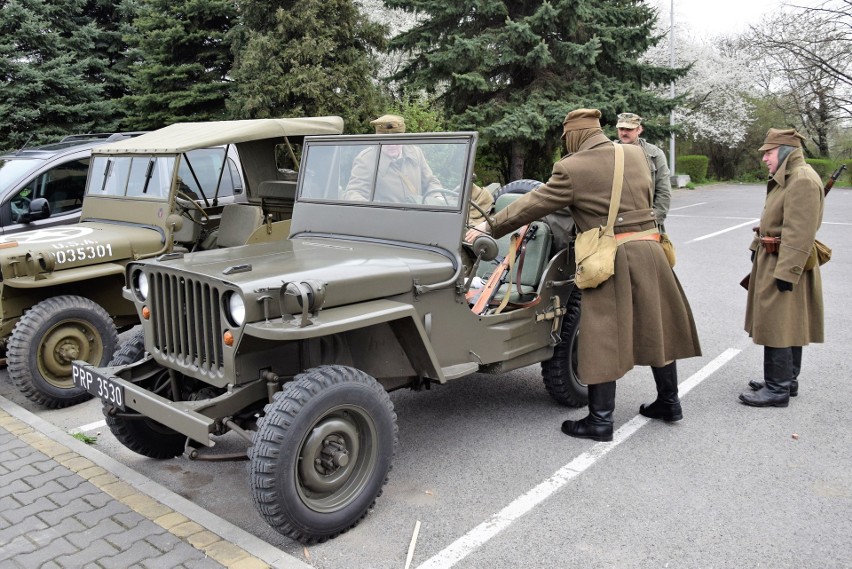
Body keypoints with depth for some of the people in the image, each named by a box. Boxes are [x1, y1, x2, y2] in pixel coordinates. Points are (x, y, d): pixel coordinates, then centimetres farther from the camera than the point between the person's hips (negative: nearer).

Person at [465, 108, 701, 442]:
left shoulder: (572, 168, -9)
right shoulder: (636, 154, 8)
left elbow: (532, 205, -6)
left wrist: (488, 228, 2)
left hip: (609, 259, -6)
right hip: (649, 251, 6)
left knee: (603, 338, 2)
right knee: (656, 327, 17)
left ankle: (600, 420, 9)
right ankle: (669, 402, 32)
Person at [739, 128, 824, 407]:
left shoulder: (803, 180, -18)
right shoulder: (786, 178, 15)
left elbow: (800, 234, -24)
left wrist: (785, 272, -25)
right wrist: (758, 250, 16)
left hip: (784, 266, -11)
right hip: (772, 262, 11)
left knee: (777, 328, -4)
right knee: (788, 327, 18)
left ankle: (777, 389, 5)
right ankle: (786, 381, 29)